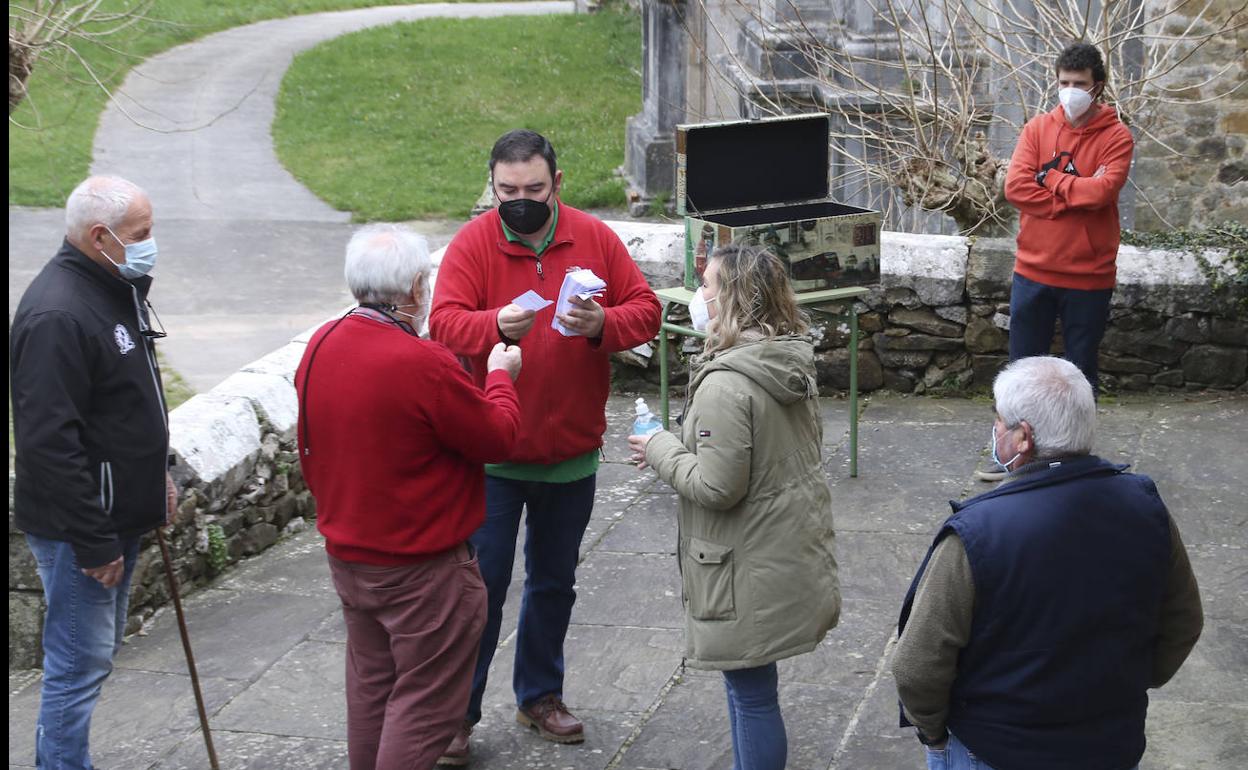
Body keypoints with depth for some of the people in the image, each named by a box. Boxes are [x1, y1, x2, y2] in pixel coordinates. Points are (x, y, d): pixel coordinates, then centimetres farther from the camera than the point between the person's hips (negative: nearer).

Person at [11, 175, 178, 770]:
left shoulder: (119, 290, 9)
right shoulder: (57, 314, -24)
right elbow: (52, 443, -26)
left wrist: (158, 475, 17)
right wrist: (94, 544, -24)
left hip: (119, 517, 10)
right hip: (77, 528, -10)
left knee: (98, 651, 19)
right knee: (81, 661, -2)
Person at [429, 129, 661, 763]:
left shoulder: (595, 239, -1)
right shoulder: (473, 242, -9)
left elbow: (645, 310, -2)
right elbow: (444, 322, -18)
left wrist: (603, 323, -23)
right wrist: (497, 325, -38)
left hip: (571, 453, 3)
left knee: (554, 583, 17)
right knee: (481, 583, 1)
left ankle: (540, 695, 35)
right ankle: (457, 711, 14)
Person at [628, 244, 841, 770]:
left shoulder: (726, 383, -24)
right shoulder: (793, 366, 4)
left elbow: (716, 487, -24)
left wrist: (661, 450, -8)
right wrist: (678, 446, 16)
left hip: (753, 576, -9)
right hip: (792, 557, 9)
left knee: (751, 693, 3)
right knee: (748, 685, 22)